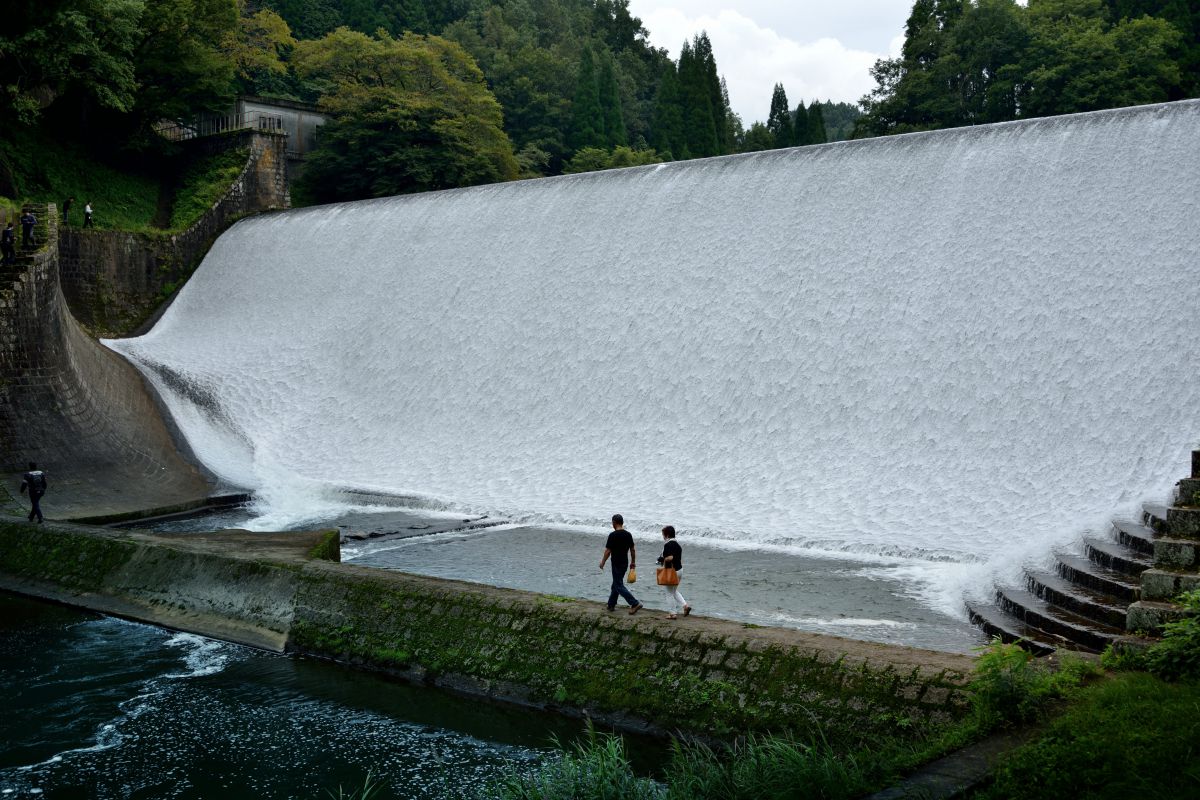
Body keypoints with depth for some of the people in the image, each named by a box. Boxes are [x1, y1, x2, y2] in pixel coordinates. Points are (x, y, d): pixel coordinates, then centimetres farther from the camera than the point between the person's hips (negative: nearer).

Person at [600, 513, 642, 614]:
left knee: (619, 586, -3)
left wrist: (602, 562, -1)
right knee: (616, 584, 19)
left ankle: (635, 604, -13)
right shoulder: (628, 534, 3)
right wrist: (633, 562, 19)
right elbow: (633, 549, 8)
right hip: (625, 563, 7)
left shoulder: (613, 535, -16)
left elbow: (608, 551, -14)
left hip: (617, 564, -7)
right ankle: (611, 605, 26)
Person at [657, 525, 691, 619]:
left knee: (670, 593, 5)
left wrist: (662, 560, -12)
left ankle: (673, 613, 10)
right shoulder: (677, 544, 9)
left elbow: (670, 558, -31)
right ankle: (685, 605, 11)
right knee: (674, 591, 23)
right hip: (680, 569, 9)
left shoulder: (668, 545, -19)